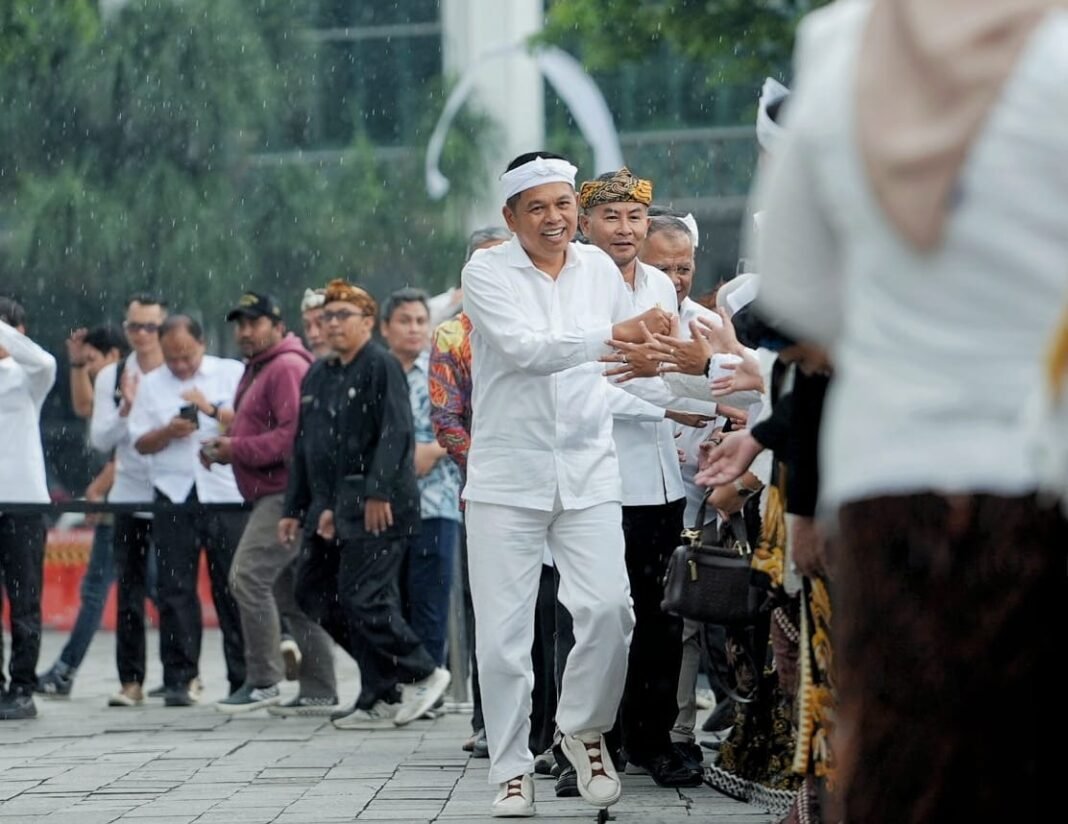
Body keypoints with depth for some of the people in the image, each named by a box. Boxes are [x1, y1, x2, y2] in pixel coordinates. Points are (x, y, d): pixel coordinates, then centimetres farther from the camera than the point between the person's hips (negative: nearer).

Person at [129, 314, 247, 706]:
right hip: (175, 495, 2)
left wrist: (214, 410, -17)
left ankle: (244, 678, 4)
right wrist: (168, 432, -8)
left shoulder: (232, 373, 7)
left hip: (226, 496, -2)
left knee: (233, 588, -1)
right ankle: (179, 679, 2)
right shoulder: (152, 384, 14)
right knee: (175, 589, -1)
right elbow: (140, 442, 11)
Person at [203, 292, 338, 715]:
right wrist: (224, 444, 7)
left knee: (248, 576, -16)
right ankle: (320, 690, 14)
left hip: (286, 493, -11)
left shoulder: (287, 368, -12)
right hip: (272, 494, 11)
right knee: (288, 589, 11)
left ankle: (263, 681, -13)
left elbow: (294, 434, -21)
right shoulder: (257, 370, 22)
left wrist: (236, 449, -18)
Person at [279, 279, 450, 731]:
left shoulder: (382, 367, -5)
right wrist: (295, 509, 20)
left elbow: (396, 433, -15)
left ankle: (423, 674, 3)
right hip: (336, 508, 9)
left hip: (379, 507, -9)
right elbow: (305, 446, 23)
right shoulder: (318, 376, 19)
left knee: (362, 597, -13)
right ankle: (380, 695, 11)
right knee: (315, 592, 5)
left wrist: (378, 491, -23)